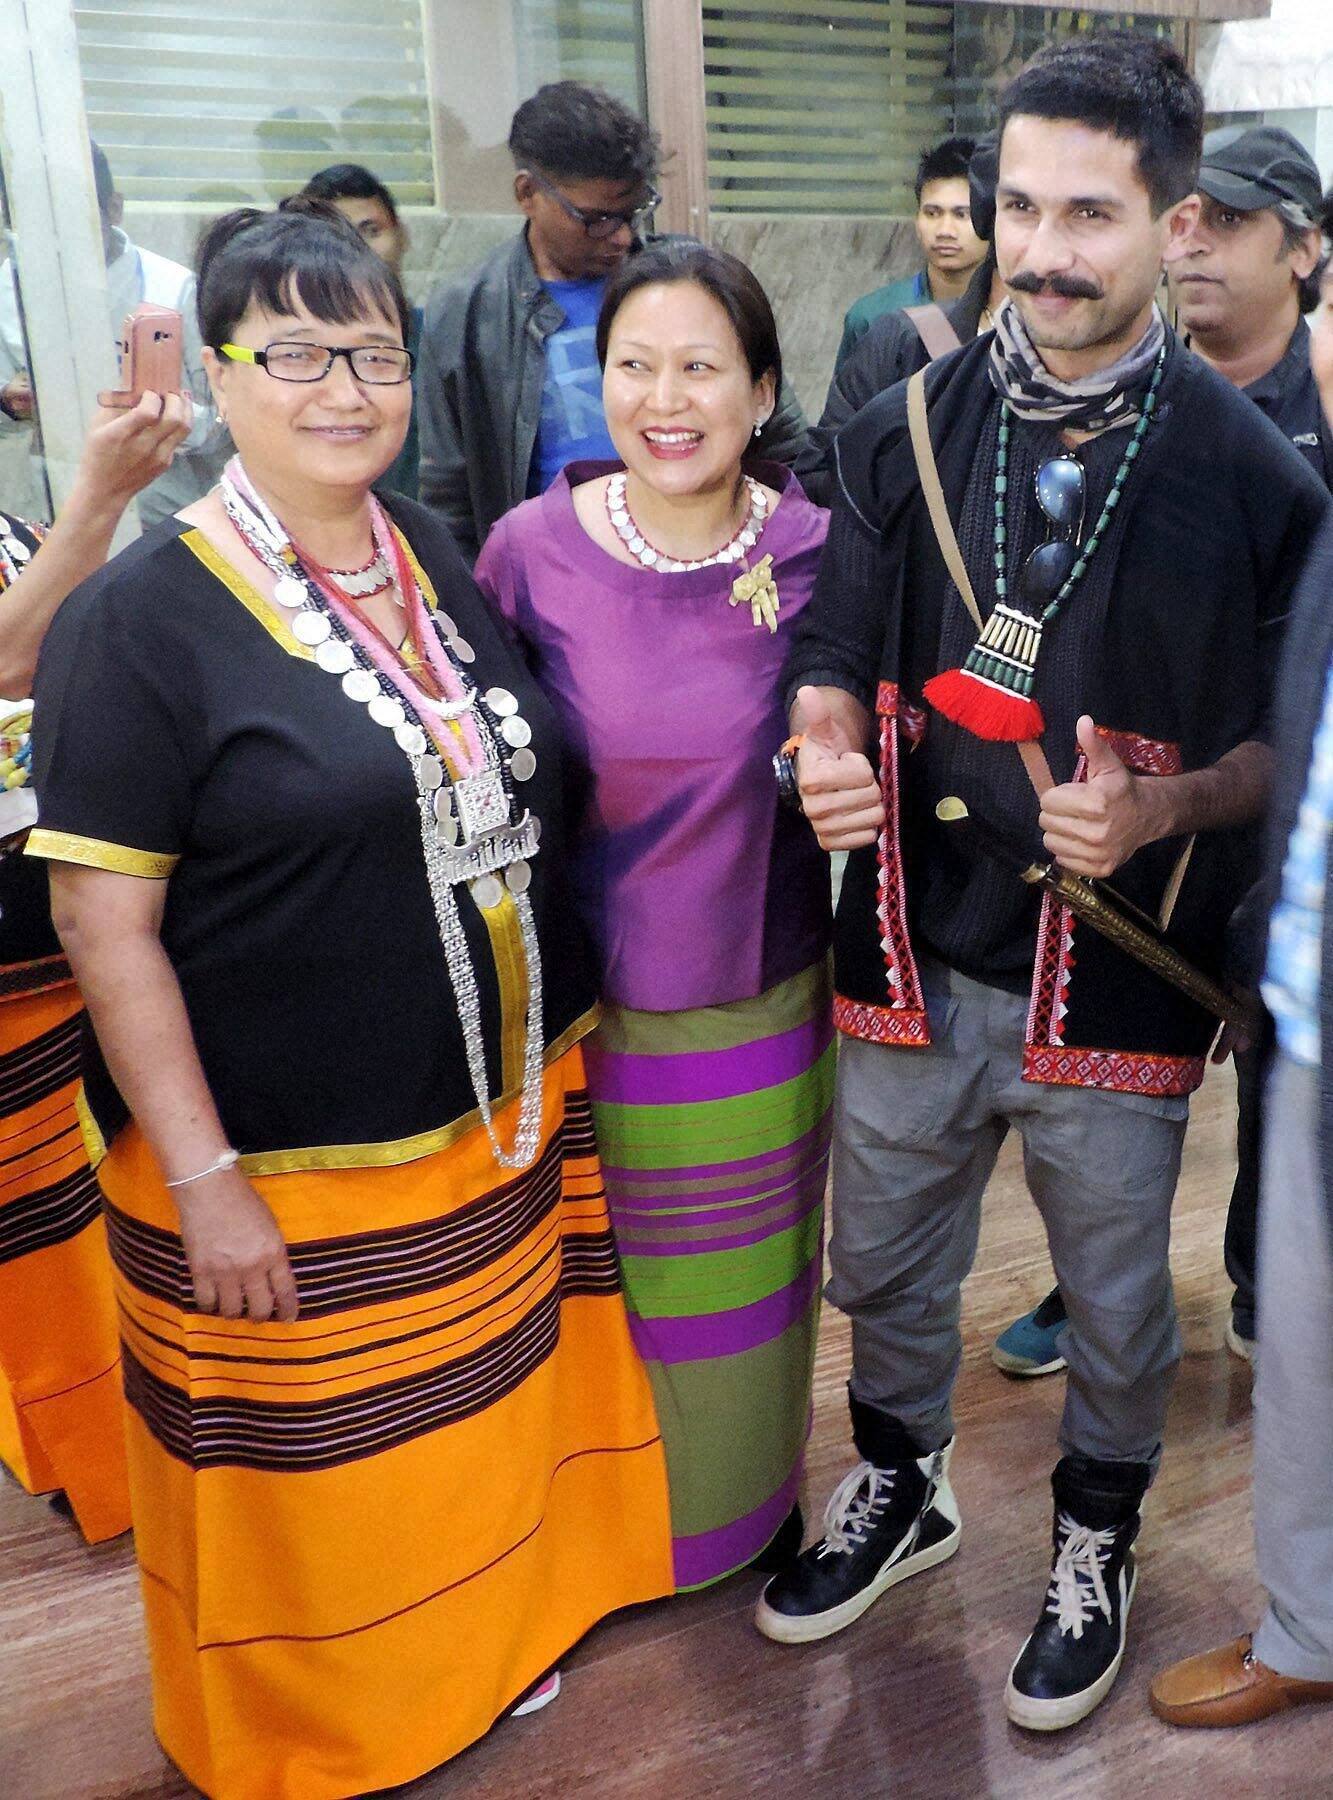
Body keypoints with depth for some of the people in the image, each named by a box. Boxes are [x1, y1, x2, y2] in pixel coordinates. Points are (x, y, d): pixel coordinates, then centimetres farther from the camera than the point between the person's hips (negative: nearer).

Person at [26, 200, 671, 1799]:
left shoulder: (436, 560, 5)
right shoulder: (140, 617, -14)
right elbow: (100, 920, -15)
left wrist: (548, 1073, 12)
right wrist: (203, 1182, -17)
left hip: (499, 1122, 6)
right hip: (285, 1179, -5)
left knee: (484, 1418, 21)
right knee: (315, 1480, 13)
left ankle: (485, 1637, 48)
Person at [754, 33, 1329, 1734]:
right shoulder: (901, 433, -2)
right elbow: (833, 653, 4)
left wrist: (1159, 807, -21)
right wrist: (827, 744, -19)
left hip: (1120, 984, -2)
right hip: (912, 958, 3)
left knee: (1115, 1299, 18)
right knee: (885, 1269, 21)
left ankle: (1095, 1536, 46)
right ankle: (898, 1485, 50)